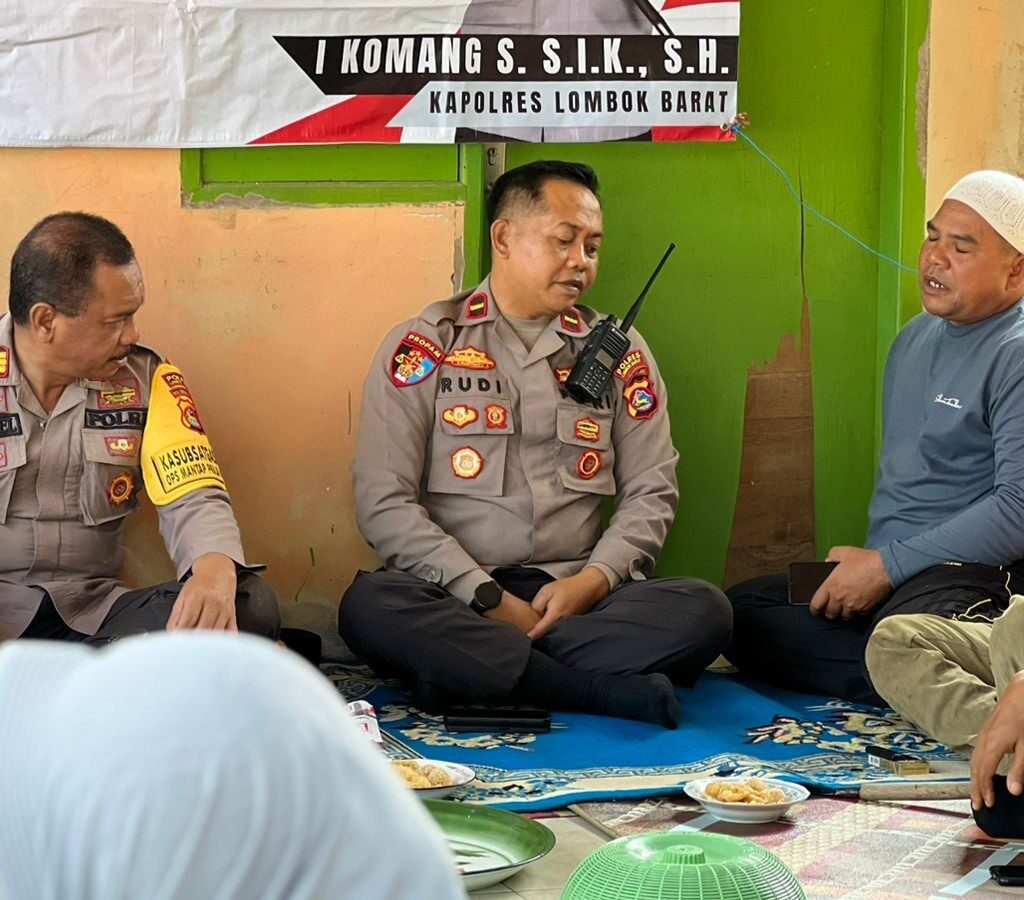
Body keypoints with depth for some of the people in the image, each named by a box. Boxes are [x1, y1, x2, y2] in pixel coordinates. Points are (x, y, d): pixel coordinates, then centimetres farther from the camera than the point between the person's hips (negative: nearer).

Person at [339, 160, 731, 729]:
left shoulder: (619, 353, 15)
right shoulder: (422, 347, 5)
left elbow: (650, 493, 12)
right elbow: (384, 502, -3)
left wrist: (592, 580, -9)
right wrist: (490, 600, -14)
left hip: (576, 593, 2)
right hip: (453, 596, -2)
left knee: (703, 611, -26)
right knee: (369, 606, -35)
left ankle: (468, 671, -27)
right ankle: (608, 690, -34)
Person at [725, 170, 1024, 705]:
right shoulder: (915, 338, 20)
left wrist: (888, 566, -14)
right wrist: (868, 562, 16)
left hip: (976, 575, -11)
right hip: (888, 568, 11)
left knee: (900, 646, -42)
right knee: (738, 610, -11)